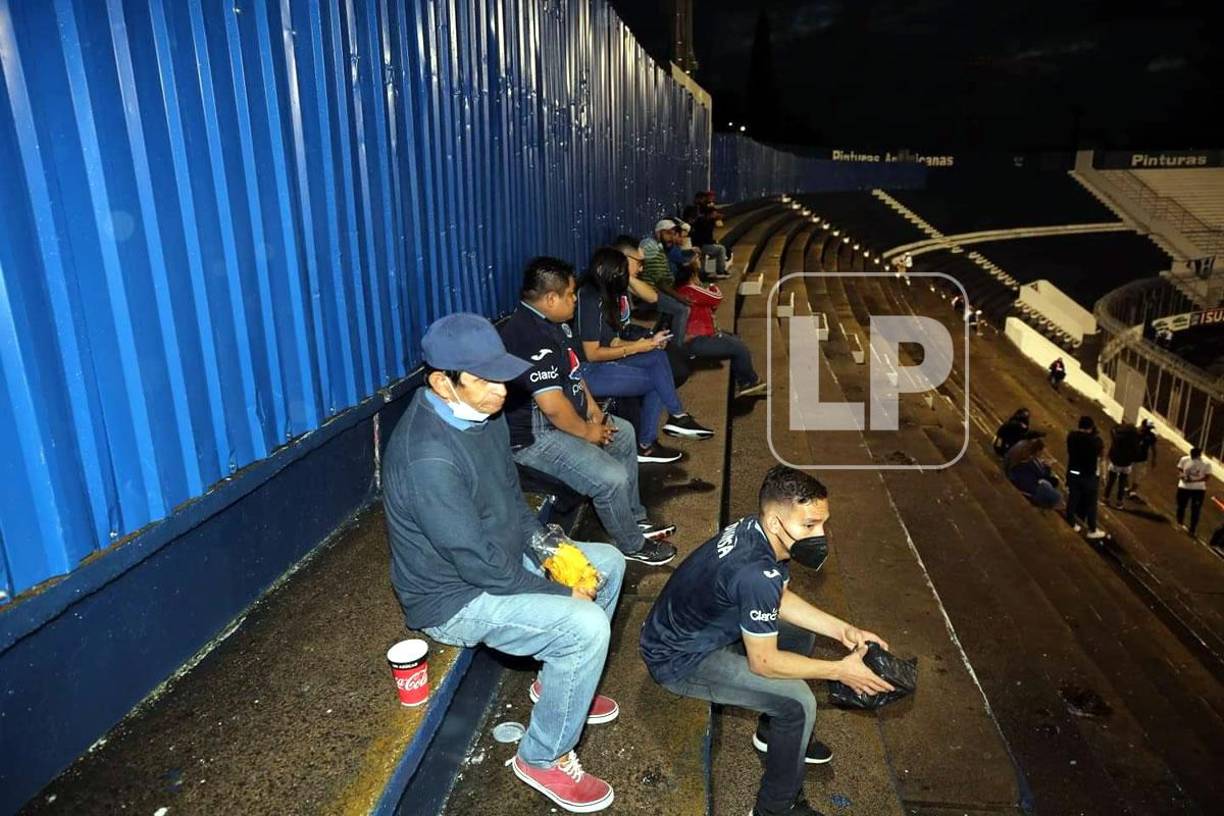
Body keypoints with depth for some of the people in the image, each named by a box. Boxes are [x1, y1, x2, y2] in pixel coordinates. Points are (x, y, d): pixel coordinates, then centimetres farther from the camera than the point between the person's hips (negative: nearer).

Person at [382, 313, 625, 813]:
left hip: (502, 557, 9)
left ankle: (558, 683, 30)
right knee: (586, 626, -23)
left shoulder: (481, 413, -5)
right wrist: (563, 595, -18)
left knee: (608, 562, 12)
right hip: (454, 596, -9)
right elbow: (480, 563, -29)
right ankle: (543, 759, 2)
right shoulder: (427, 457, -33)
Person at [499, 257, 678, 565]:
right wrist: (587, 432, -16)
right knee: (612, 478, -21)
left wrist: (595, 411, 7)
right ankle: (633, 545, 8)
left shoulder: (552, 323, 6)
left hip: (562, 419, 12)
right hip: (534, 436, -12)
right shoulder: (529, 337, -28)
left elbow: (573, 372, 18)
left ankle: (634, 519, 32)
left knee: (624, 433, 22)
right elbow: (552, 405, -32)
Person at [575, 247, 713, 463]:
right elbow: (592, 354, -20)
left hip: (601, 363, 9)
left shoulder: (602, 295, 10)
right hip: (587, 372, -9)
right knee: (657, 379, -9)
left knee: (657, 357, -2)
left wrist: (646, 343, -2)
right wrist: (636, 348, -15)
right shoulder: (590, 299, -19)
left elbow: (611, 341, 9)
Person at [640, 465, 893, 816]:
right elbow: (763, 663, -24)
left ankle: (773, 732, 37)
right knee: (798, 702, -17)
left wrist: (842, 630, -1)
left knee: (800, 634, 18)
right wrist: (840, 670, -15)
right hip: (678, 660, -9)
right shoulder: (755, 574, -36)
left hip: (701, 628, 9)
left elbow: (781, 599, 8)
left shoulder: (760, 533, -10)